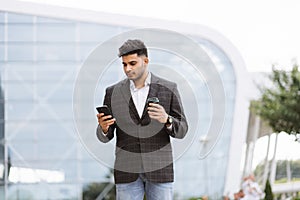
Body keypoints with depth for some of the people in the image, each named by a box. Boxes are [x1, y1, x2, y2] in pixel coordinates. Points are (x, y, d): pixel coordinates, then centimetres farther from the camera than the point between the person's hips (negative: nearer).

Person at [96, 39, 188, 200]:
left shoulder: (168, 89, 1)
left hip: (159, 170, -1)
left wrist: (166, 120, -21)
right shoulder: (113, 93, 4)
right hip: (127, 172, 1)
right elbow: (105, 137, 7)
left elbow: (181, 130, 1)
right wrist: (103, 128, -17)